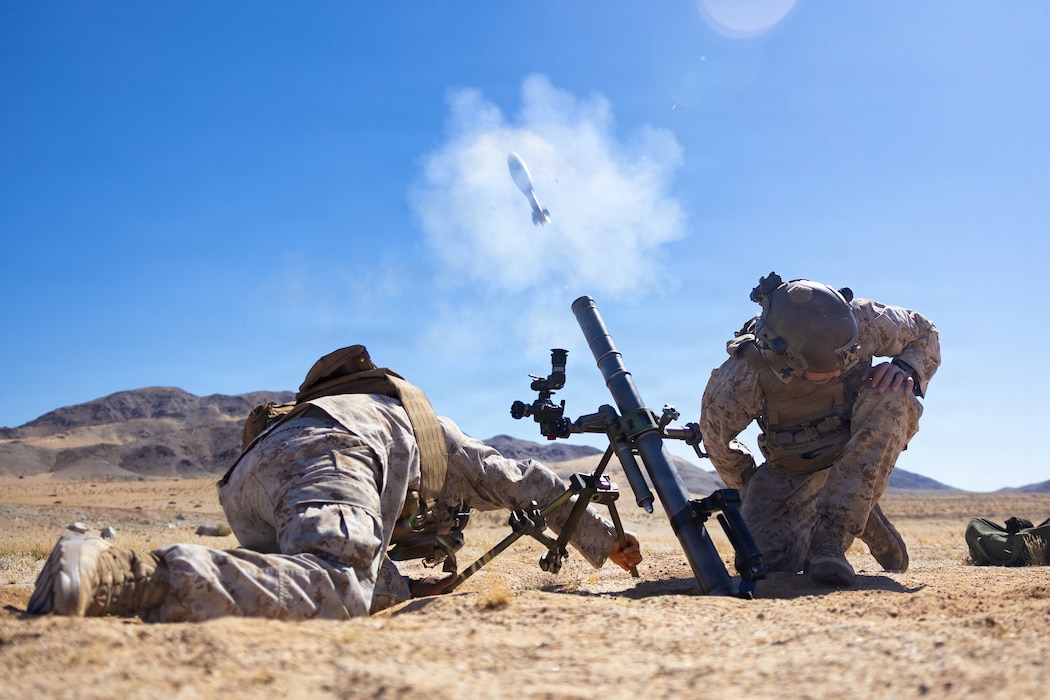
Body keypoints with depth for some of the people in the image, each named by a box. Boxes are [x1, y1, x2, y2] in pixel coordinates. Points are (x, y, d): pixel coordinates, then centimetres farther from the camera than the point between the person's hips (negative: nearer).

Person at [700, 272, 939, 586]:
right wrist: (751, 491, 2)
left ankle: (832, 536, -31)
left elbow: (924, 334, -3)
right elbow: (716, 436, -10)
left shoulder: (864, 321, -26)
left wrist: (907, 368, -25)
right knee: (768, 559, -20)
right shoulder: (745, 375, -31)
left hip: (865, 445, 1)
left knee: (894, 399, -33)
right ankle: (858, 514, 8)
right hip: (794, 469, -1)